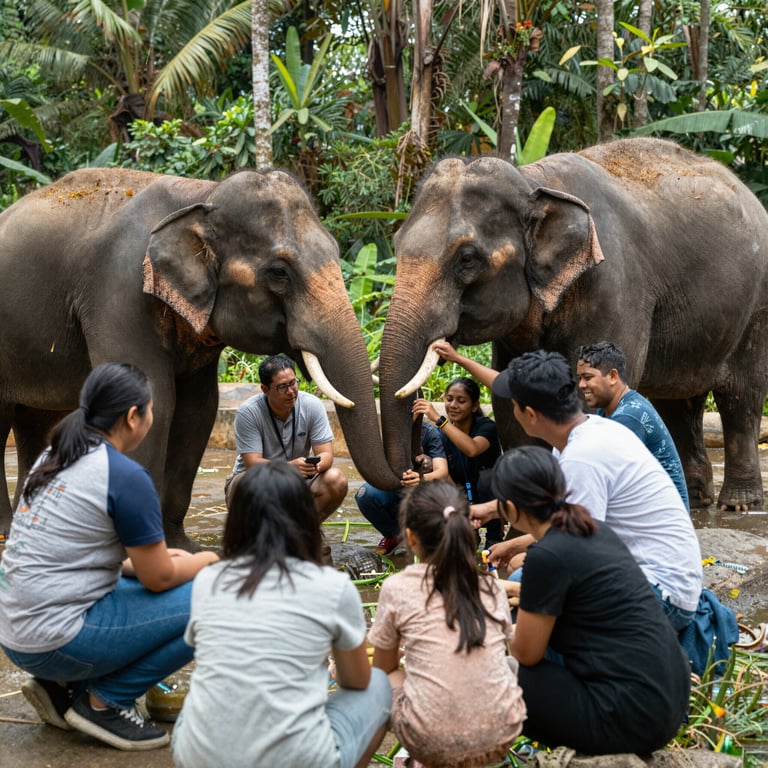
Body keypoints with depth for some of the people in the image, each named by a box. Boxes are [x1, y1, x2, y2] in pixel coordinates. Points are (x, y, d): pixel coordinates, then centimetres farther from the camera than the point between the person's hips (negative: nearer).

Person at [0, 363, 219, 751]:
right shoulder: (125, 476, -15)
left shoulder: (53, 457, 9)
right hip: (56, 642, -9)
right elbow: (159, 579, -9)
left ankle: (60, 686, 15)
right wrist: (207, 560, 11)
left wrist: (147, 557, 19)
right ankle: (106, 701, -1)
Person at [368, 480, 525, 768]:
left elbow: (383, 667, 10)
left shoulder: (397, 588, -4)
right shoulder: (492, 587, 5)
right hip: (501, 735, 3)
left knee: (387, 679, 26)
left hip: (433, 742, -2)